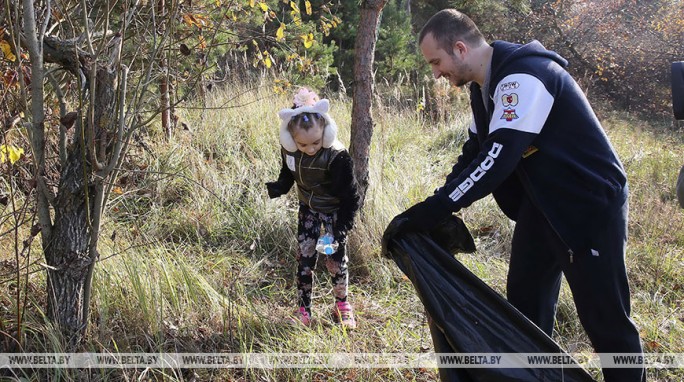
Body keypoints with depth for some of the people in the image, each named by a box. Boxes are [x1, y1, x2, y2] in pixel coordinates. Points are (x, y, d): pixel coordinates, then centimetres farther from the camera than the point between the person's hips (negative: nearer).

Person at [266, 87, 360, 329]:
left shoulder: (337, 156, -34)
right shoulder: (288, 149, -20)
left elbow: (350, 197, -26)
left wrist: (341, 230, -30)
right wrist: (274, 189, -19)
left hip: (334, 210, -3)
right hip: (308, 208, 4)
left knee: (336, 258, 2)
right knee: (304, 257, 3)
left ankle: (342, 305, 26)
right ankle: (303, 309, 16)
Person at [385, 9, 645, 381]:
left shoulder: (523, 77, -26)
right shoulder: (485, 86, 5)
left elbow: (497, 159, -32)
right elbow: (473, 155, 11)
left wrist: (430, 211, -30)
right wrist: (431, 208, 0)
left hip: (591, 204, -9)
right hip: (541, 204, 9)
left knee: (604, 316, -2)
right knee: (525, 304, 13)